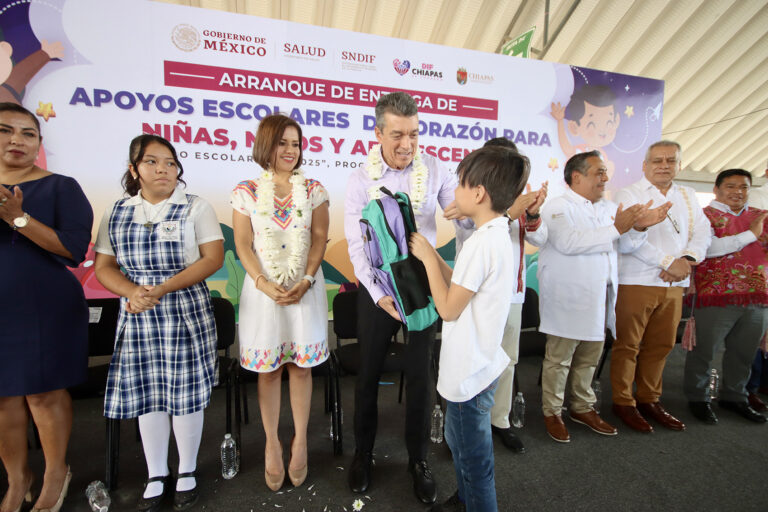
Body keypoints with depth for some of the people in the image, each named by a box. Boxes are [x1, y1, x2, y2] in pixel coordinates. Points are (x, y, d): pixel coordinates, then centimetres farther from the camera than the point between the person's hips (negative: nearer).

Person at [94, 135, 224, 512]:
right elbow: (103, 267, 7)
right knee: (146, 394, 9)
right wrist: (133, 292, -13)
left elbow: (213, 258, -9)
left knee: (185, 394, 3)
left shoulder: (195, 208, 0)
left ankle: (187, 473, 24)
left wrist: (163, 289, -17)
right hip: (137, 315, 3)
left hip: (186, 311, -3)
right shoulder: (116, 212, 9)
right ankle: (156, 476, 28)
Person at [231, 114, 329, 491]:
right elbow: (243, 246, -1)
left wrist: (306, 281, -11)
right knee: (267, 369, 7)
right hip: (263, 289, 0)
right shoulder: (246, 191, 1)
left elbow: (319, 239, 1)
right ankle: (272, 443, 24)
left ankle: (300, 440, 24)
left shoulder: (313, 189, 3)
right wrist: (266, 285, -13)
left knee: (301, 365, 7)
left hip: (306, 288, 1)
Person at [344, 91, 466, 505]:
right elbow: (356, 245, -12)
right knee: (369, 372, 13)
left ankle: (418, 458, 32)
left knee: (420, 374, 10)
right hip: (377, 286, 0)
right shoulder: (361, 179, -8)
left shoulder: (434, 170, -3)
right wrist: (378, 294, -23)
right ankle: (363, 453, 36)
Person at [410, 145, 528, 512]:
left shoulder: (483, 242, -26)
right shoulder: (498, 233, 4)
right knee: (459, 441, 29)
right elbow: (460, 285, 8)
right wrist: (431, 254, 3)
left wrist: (428, 258, -14)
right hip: (476, 364, 11)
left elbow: (448, 308, -22)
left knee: (473, 458, 11)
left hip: (469, 372, -10)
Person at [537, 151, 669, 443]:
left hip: (599, 298, 7)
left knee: (589, 358, 17)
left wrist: (639, 227, -6)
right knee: (559, 358, 3)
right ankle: (552, 412, 18)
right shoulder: (559, 207, -8)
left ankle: (582, 408, 33)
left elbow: (625, 246, 15)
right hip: (568, 299, -7)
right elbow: (568, 242, -24)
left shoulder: (609, 209, 16)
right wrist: (616, 228, -20)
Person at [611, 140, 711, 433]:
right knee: (627, 345, 1)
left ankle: (649, 399, 27)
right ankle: (623, 402, 14)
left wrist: (688, 260, -9)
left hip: (674, 285, 6)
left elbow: (702, 233, 10)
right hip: (636, 283, -6)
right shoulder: (629, 195, -3)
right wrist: (669, 263, -15)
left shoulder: (688, 197, 17)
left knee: (660, 345, 13)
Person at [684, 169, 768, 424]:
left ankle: (734, 396, 33)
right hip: (715, 297, -5)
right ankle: (698, 398, 20)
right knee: (703, 351, 3)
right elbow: (708, 248, -18)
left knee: (744, 353, 15)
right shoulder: (705, 216, -3)